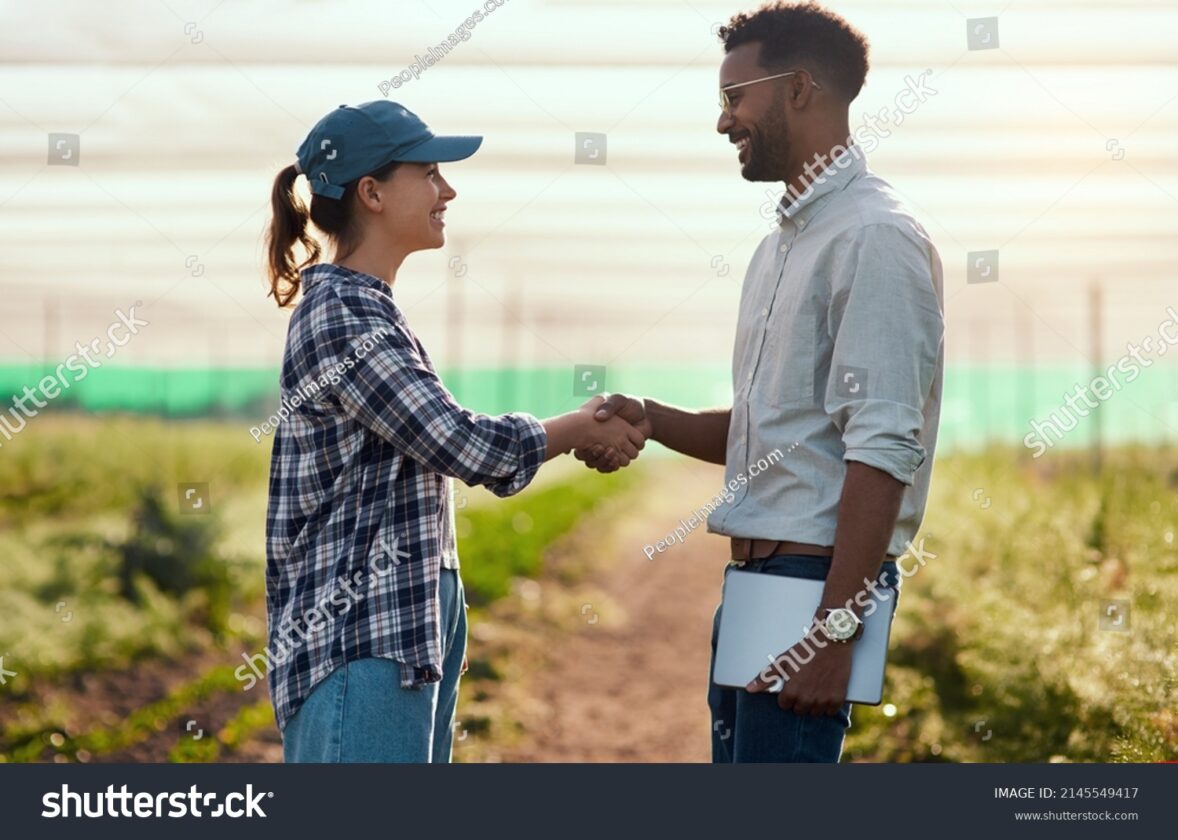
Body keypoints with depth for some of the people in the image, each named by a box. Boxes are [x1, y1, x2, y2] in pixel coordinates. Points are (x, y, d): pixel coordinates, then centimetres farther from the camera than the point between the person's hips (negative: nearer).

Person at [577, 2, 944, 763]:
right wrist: (653, 422, 6)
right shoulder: (784, 242, 18)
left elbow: (884, 450, -19)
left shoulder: (874, 238, -13)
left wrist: (834, 628, -23)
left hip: (819, 577, -10)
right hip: (757, 576, 10)